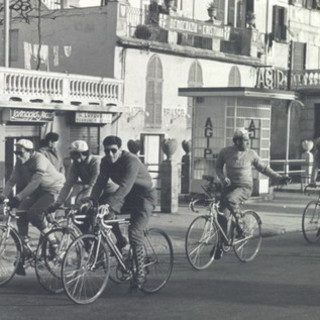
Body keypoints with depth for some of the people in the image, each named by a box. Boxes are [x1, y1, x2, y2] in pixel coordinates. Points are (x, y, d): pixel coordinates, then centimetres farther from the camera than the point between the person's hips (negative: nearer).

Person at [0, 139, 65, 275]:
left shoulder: (39, 160, -26)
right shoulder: (20, 163, -3)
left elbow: (35, 182, -36)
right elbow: (12, 180, -7)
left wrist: (18, 197, -44)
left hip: (53, 189, -7)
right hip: (37, 192, 7)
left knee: (34, 213, -26)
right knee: (21, 214, -9)